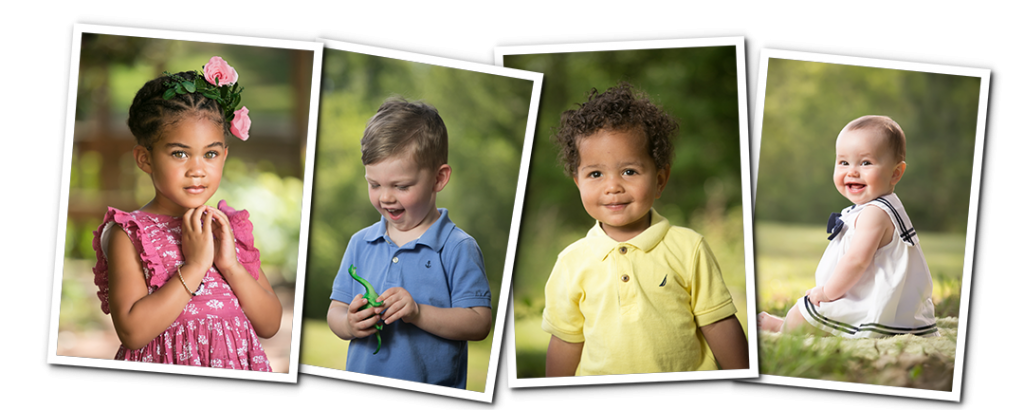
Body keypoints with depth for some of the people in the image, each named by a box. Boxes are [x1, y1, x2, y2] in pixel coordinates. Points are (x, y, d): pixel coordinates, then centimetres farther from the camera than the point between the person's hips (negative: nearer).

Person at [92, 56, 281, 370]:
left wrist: (231, 265, -8)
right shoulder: (127, 235, -5)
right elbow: (132, 332, -16)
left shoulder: (231, 227, 8)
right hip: (164, 365, -2)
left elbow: (270, 325, 5)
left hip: (239, 365, 2)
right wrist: (194, 265, -16)